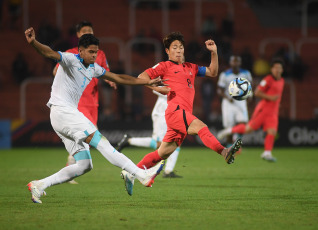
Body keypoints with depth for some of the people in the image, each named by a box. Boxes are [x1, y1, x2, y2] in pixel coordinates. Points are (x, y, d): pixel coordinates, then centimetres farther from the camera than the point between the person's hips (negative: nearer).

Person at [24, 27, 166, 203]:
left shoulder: (93, 68, 17)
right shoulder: (70, 60, -8)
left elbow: (118, 78, 25)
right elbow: (50, 53, -26)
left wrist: (147, 82, 23)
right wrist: (33, 43, -47)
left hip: (70, 113, 10)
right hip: (61, 111, -10)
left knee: (84, 165, 3)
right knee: (100, 141, -18)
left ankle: (39, 186, 6)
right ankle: (141, 174, -25)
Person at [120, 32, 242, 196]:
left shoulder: (190, 68, 27)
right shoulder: (165, 66, 9)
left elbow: (212, 72, 27)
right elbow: (141, 77, 6)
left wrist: (214, 53, 15)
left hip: (184, 116, 7)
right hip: (175, 110, -7)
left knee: (163, 153, 6)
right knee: (201, 127, -29)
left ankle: (130, 174, 11)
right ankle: (225, 152, -47)